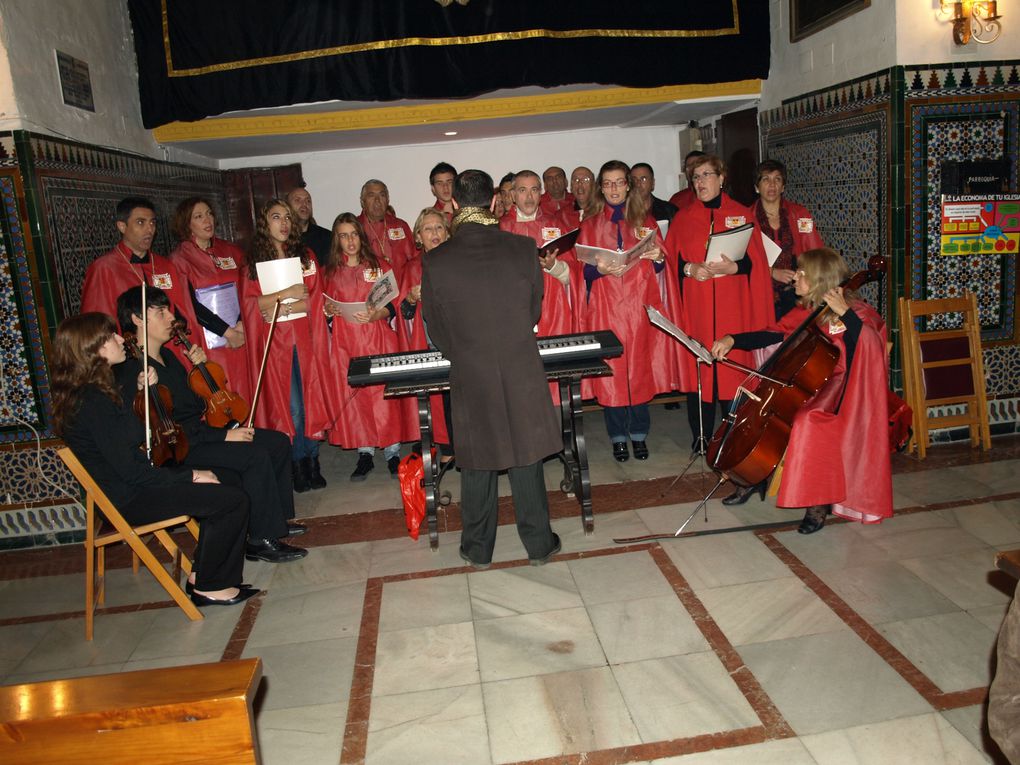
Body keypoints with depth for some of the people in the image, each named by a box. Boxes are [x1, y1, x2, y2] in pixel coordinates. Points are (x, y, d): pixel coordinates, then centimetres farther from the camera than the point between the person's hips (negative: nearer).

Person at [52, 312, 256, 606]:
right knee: (234, 500, -13)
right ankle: (209, 586, 4)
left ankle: (201, 575, 17)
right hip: (128, 501, -10)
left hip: (127, 490, 10)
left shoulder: (87, 394, 9)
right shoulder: (92, 401, -24)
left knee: (220, 490, 13)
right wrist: (189, 476, -15)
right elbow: (129, 469, -24)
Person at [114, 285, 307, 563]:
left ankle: (276, 519, 13)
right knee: (256, 456, -26)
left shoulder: (167, 356, 11)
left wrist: (199, 367, 3)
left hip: (198, 431, 10)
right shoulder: (133, 372, -19)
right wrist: (223, 435, -23)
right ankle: (261, 541, -14)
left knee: (278, 442, 1)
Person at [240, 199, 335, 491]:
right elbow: (249, 303, -3)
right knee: (290, 405, -3)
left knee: (312, 399, -1)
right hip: (274, 341, -1)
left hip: (306, 337, 2)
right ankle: (299, 466, 7)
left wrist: (282, 308, -9)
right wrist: (285, 294, -13)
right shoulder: (254, 261, 6)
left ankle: (313, 462, 9)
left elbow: (314, 299, 4)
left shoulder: (305, 256, 11)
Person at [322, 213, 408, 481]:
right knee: (352, 394, 0)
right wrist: (328, 310, -6)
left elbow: (392, 306, 3)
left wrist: (375, 314, -16)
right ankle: (364, 454, 8)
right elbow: (326, 308, 16)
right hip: (345, 341, 2)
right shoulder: (330, 271, 11)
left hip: (377, 337, -2)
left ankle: (392, 452, 3)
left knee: (383, 392, -5)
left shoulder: (379, 266, 6)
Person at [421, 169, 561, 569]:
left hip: (469, 379, 0)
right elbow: (535, 309, 5)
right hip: (522, 374, 1)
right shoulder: (523, 249, -8)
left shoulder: (436, 262, -10)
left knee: (477, 463, 14)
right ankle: (538, 543, 25)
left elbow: (436, 330, -1)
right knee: (525, 458, 14)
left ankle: (478, 549, 27)